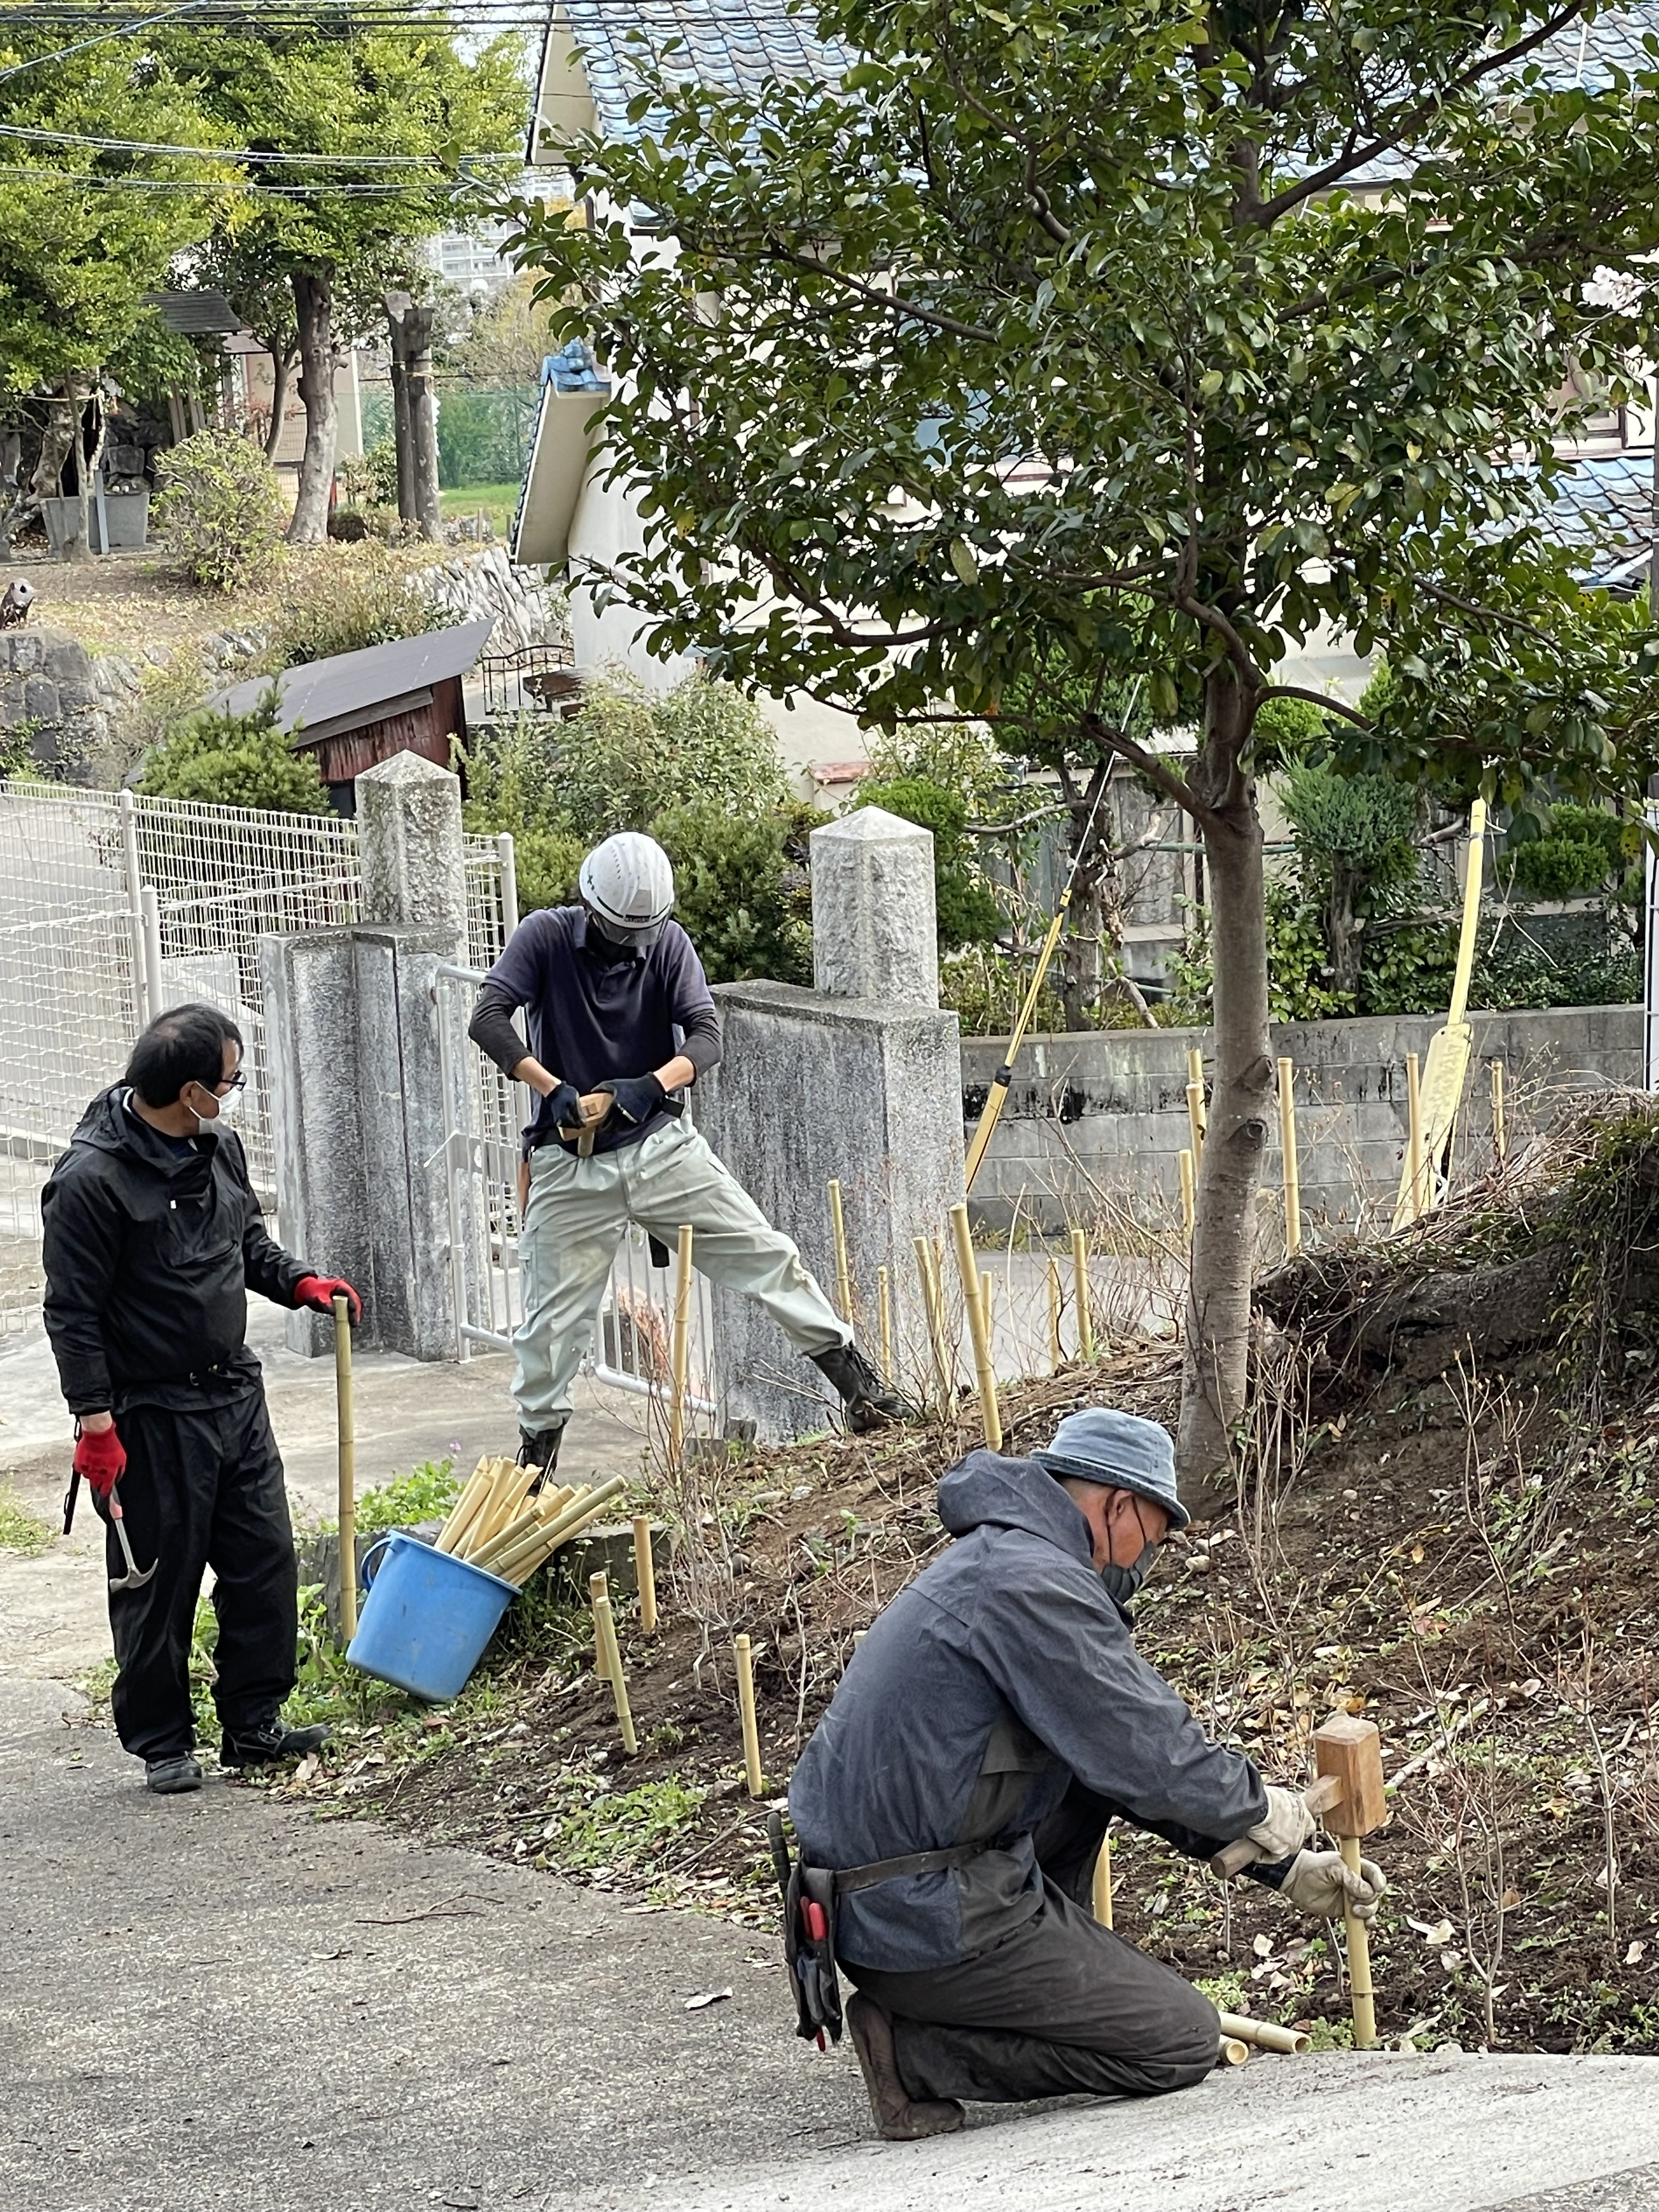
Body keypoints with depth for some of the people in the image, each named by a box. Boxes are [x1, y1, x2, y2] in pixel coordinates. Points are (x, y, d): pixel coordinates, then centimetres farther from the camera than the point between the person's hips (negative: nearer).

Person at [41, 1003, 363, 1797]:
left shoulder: (218, 1144, 5)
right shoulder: (92, 1179, -19)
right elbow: (73, 1311, -16)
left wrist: (301, 1283, 5)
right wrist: (95, 1421, -18)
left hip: (236, 1394, 7)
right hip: (152, 1416, -7)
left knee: (264, 1562, 9)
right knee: (159, 1582, 2)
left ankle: (254, 1723, 21)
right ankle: (161, 1744, 14)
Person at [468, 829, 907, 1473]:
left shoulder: (668, 944, -2)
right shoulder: (546, 937, -7)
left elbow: (705, 1037, -10)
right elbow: (487, 1020, -16)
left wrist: (650, 1086, -28)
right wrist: (553, 1089, -27)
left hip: (661, 1146, 2)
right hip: (571, 1162, -2)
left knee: (766, 1254, -3)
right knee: (553, 1316, 2)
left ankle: (858, 1385, 4)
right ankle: (536, 1452, 18)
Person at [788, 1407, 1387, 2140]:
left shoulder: (999, 1561, 16)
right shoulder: (1034, 1584, -17)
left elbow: (1135, 1743, 19)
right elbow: (1148, 1759, -16)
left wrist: (1283, 1866, 18)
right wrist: (1261, 1810, 4)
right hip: (931, 1919, -10)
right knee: (1182, 2043, -2)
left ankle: (1054, 1980, 20)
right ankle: (919, 2052, -6)